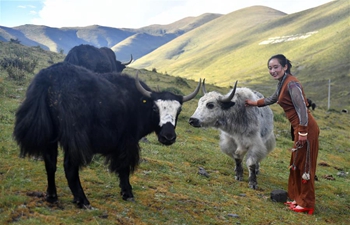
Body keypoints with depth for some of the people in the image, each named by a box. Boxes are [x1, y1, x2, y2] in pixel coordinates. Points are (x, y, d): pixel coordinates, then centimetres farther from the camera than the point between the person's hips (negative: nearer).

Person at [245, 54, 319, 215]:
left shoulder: (292, 83, -17)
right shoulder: (282, 83, 13)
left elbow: (302, 108, -22)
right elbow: (272, 99, 33)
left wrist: (303, 132, -24)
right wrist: (254, 103, 42)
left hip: (306, 128, -10)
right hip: (299, 128, 10)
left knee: (304, 166, -1)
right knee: (296, 164, 17)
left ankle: (307, 205, 9)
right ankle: (299, 199, 29)